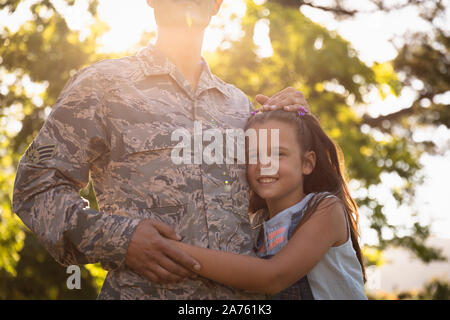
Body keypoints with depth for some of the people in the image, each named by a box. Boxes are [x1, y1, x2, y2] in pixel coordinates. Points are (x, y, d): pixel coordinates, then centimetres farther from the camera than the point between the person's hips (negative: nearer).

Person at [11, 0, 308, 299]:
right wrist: (118, 238, -18)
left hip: (240, 291, 5)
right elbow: (35, 186, -4)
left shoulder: (240, 103, 13)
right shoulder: (101, 83, 0)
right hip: (142, 290, -4)